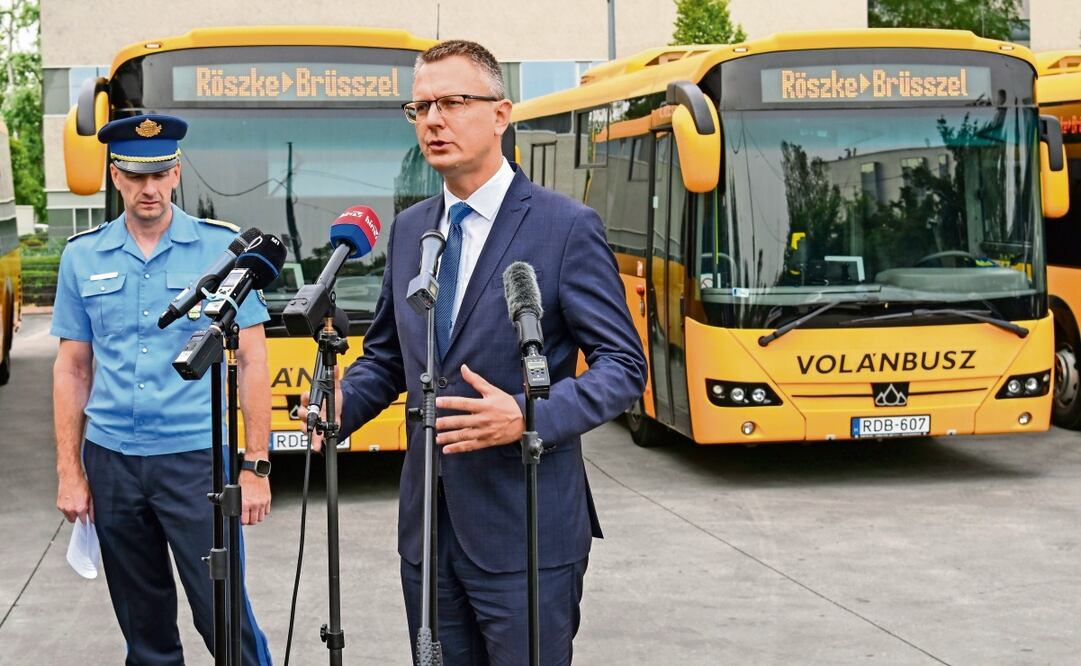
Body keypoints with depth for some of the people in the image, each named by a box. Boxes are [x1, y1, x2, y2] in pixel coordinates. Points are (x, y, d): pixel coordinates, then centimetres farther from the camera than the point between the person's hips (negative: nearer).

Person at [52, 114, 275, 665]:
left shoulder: (221, 247, -3)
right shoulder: (83, 256, 5)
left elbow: (251, 360, -2)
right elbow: (73, 369, 9)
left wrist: (255, 466, -7)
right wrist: (69, 471, 4)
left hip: (196, 459, -3)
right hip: (111, 461, 3)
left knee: (222, 614, -4)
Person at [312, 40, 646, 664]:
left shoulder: (567, 226, -8)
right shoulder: (409, 228, 11)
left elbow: (624, 366, -10)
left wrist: (529, 417, -26)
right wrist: (341, 402, -3)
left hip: (525, 537, -6)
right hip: (428, 530, 6)